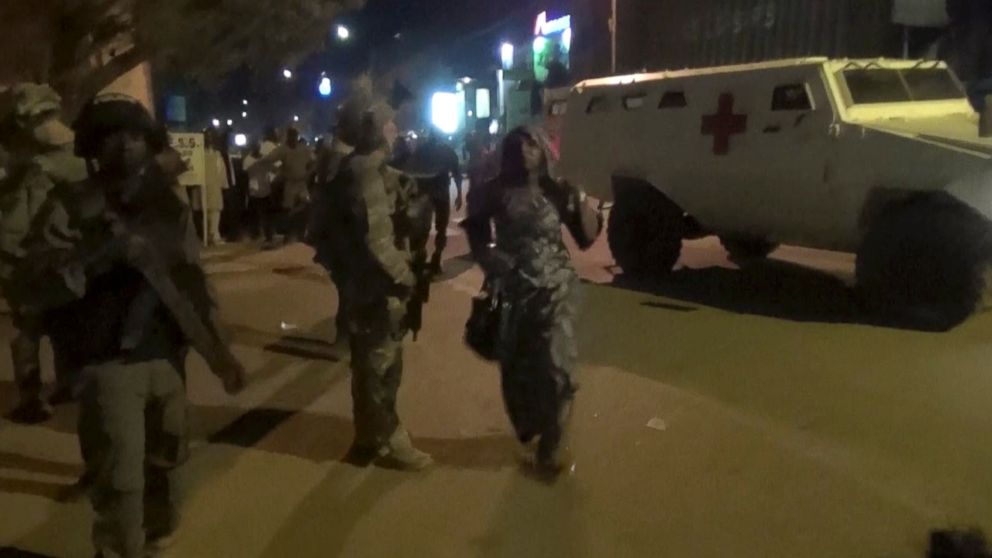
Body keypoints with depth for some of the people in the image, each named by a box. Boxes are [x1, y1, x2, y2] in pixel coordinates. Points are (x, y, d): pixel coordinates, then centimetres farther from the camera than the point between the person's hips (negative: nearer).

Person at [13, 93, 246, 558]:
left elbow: (192, 282, 12)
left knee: (164, 467, 19)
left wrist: (217, 352, 5)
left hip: (168, 358, 5)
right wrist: (101, 254, -26)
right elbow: (32, 288, -14)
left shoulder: (168, 206, 8)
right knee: (120, 484, -4)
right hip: (108, 365, -4)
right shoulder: (71, 207, -5)